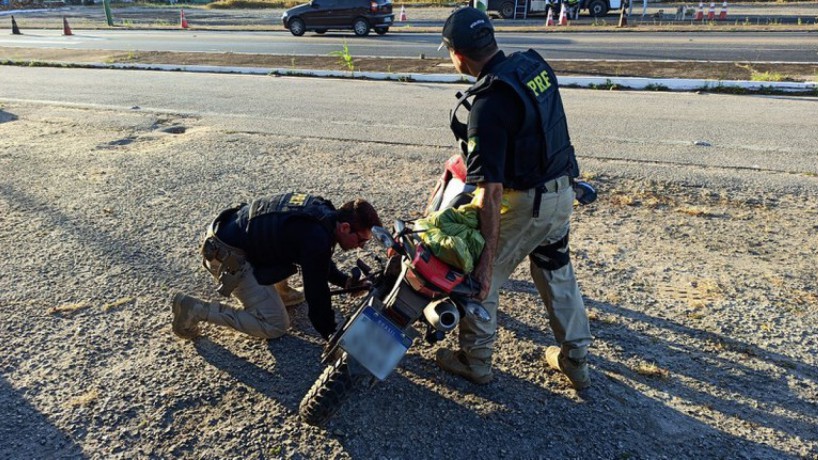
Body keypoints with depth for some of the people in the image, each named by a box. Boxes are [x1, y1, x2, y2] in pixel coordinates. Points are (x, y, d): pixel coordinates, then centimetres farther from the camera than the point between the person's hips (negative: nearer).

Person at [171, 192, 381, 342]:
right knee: (276, 326, -4)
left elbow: (320, 264, 19)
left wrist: (345, 281, 7)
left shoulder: (322, 210, 2)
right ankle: (195, 309, -5)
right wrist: (332, 335, -7)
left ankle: (280, 291, 25)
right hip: (227, 255, -9)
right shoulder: (317, 239, -26)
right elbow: (316, 291, -19)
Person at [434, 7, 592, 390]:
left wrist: (488, 258, -24)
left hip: (524, 202, -8)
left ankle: (475, 361, 28)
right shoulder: (535, 66, 0)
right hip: (561, 191, 8)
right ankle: (575, 360, 37)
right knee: (557, 274, 23)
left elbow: (490, 189, -28)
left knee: (480, 277, 11)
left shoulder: (488, 104, -26)